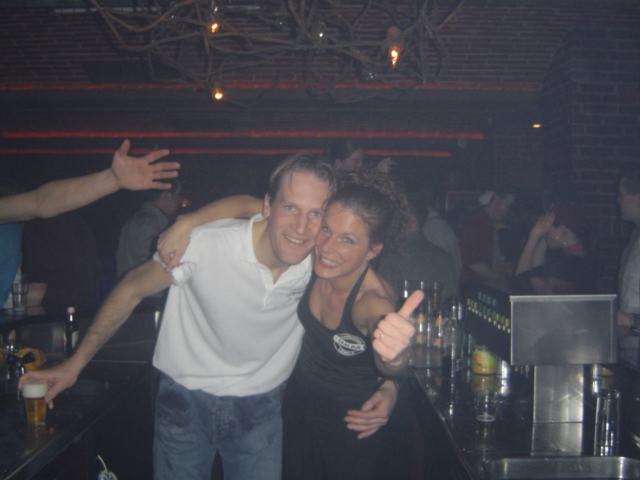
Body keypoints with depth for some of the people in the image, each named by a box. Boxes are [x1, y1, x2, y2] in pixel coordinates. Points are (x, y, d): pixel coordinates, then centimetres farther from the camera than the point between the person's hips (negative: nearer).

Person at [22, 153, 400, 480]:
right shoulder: (206, 244, -25)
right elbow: (133, 290, -10)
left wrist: (388, 385, -20)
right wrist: (76, 364, -5)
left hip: (260, 409, 2)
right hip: (185, 403, -1)